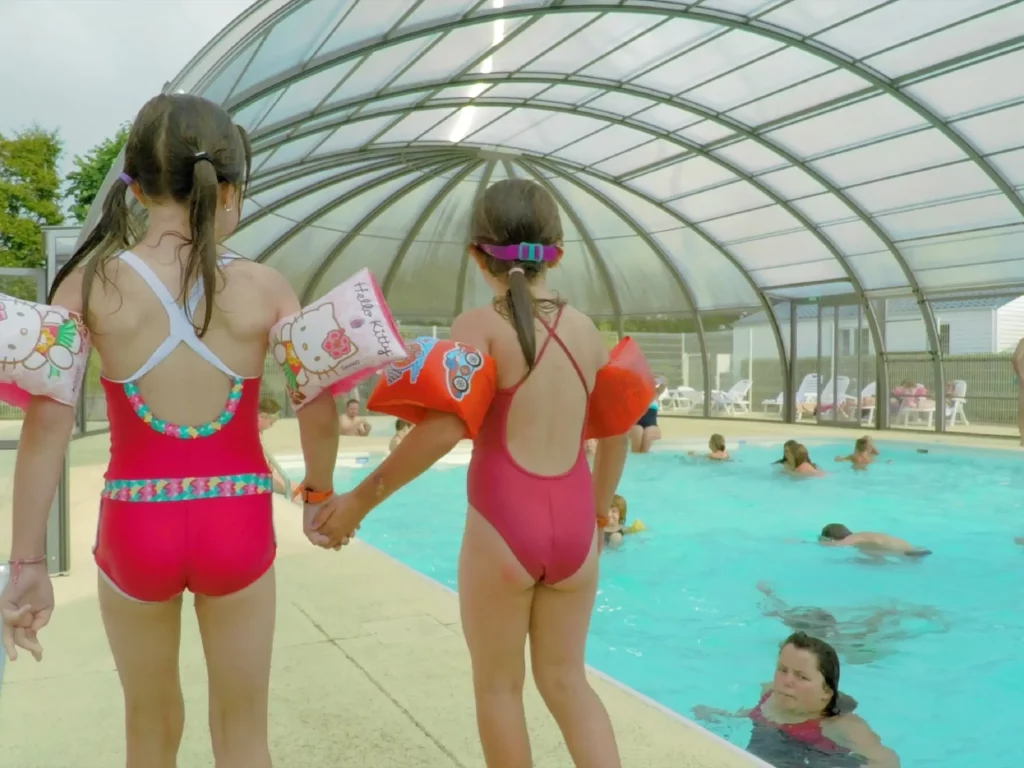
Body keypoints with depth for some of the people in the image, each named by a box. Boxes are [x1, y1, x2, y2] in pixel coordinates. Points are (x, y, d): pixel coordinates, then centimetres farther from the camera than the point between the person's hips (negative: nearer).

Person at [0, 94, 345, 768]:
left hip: (135, 525, 1)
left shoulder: (91, 282, -7)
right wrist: (319, 497, 12)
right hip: (237, 523, 0)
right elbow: (320, 414, -6)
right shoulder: (264, 288, -8)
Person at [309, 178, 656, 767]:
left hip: (502, 524, -4)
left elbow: (444, 429, -21)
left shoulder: (483, 325, -9)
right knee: (566, 680, 20)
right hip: (573, 526, 5)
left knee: (499, 686, 16)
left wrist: (359, 501, -12)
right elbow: (616, 432, 15)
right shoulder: (585, 329, 7)